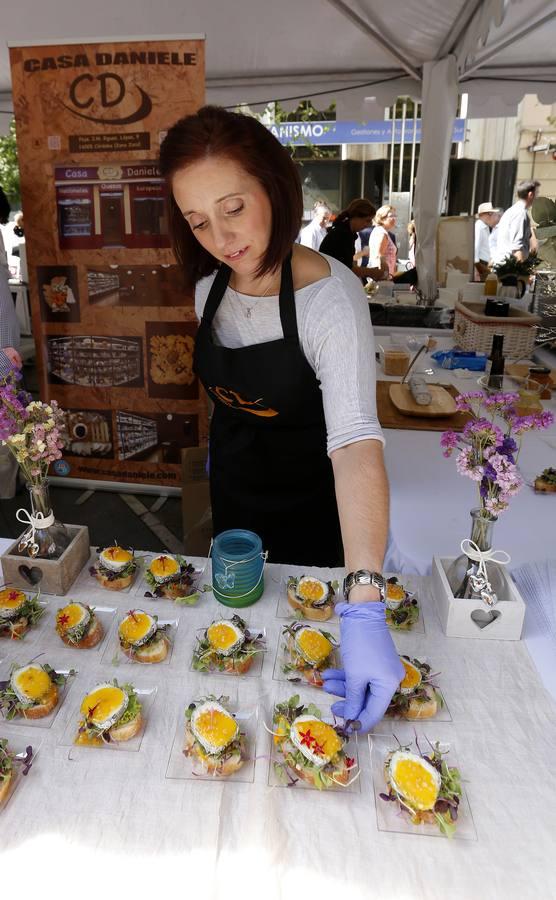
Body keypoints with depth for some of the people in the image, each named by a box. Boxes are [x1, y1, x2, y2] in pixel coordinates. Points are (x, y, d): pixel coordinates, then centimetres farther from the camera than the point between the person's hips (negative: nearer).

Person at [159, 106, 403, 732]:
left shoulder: (331, 295, -30)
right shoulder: (208, 284, -10)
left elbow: (356, 442, -41)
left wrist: (364, 607, -50)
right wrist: (225, 453, 12)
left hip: (311, 502, -5)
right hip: (232, 490, 6)